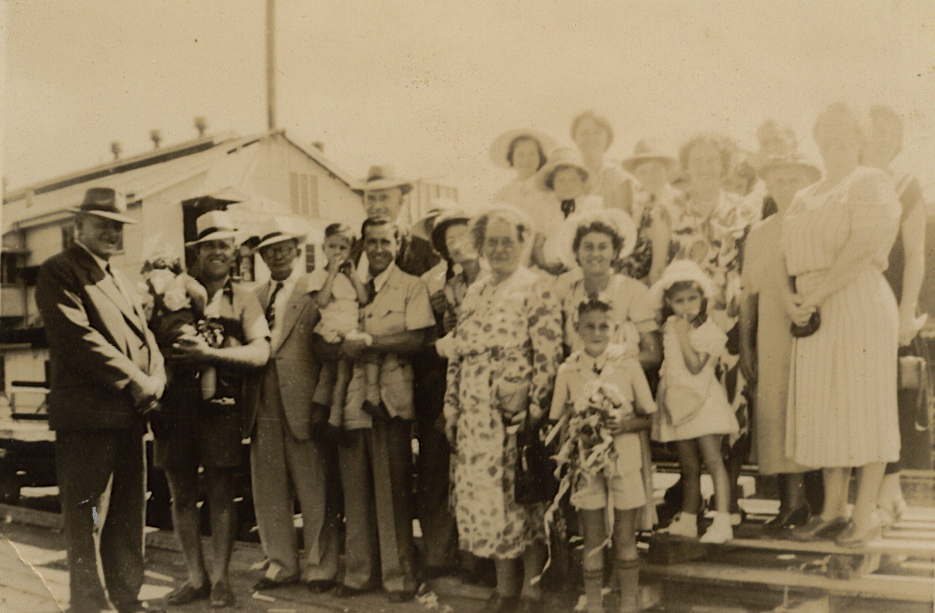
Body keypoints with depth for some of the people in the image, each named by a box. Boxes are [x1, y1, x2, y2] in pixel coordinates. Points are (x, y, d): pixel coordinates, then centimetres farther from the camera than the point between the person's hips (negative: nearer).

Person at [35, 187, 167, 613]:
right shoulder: (58, 272, -4)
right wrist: (134, 380, -16)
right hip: (87, 416, -8)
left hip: (128, 416, 8)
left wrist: (154, 378, -3)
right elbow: (78, 338, -16)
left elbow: (144, 336, 18)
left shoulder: (121, 282, 22)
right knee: (87, 519, -2)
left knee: (128, 517, 14)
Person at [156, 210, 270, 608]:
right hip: (175, 405, 2)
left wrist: (209, 354, -13)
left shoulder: (242, 299, 8)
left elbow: (260, 352, -3)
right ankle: (196, 578, 21)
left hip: (221, 406, -2)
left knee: (221, 496, 3)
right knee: (181, 496, 8)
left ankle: (220, 579, 15)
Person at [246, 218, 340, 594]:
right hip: (264, 408, 5)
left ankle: (320, 566, 17)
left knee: (315, 492, 3)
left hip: (304, 404, -5)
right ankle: (281, 563, 25)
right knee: (269, 490, 11)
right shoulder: (255, 297, 14)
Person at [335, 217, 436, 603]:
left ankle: (399, 575, 7)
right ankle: (360, 572, 18)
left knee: (393, 489, -3)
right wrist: (343, 346, -4)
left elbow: (416, 339, -7)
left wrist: (368, 344, -11)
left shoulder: (411, 287, 5)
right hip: (352, 397, 4)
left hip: (391, 397, -4)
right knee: (355, 488, 7)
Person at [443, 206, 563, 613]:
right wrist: (452, 407, 10)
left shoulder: (535, 290, -5)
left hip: (517, 412, -6)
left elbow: (548, 355, -11)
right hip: (477, 416, 6)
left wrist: (535, 409, -16)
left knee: (523, 497, 1)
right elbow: (458, 354, 15)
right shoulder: (476, 292, 15)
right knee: (485, 497, 8)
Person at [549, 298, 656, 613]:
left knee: (625, 539, 7)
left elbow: (649, 417, 4)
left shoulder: (629, 367, -3)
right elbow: (556, 421, 5)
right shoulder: (567, 371, -2)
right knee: (592, 541, 7)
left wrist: (625, 424, -15)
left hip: (625, 461, 0)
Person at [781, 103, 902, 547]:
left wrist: (816, 293, -17)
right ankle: (833, 510, 17)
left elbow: (864, 246, -15)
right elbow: (788, 255, 15)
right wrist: (789, 294, -5)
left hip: (858, 304, -6)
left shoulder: (871, 183, -2)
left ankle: (865, 515, 6)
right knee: (823, 406, 8)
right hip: (813, 314, 7)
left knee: (863, 403, -2)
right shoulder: (804, 199, 20)